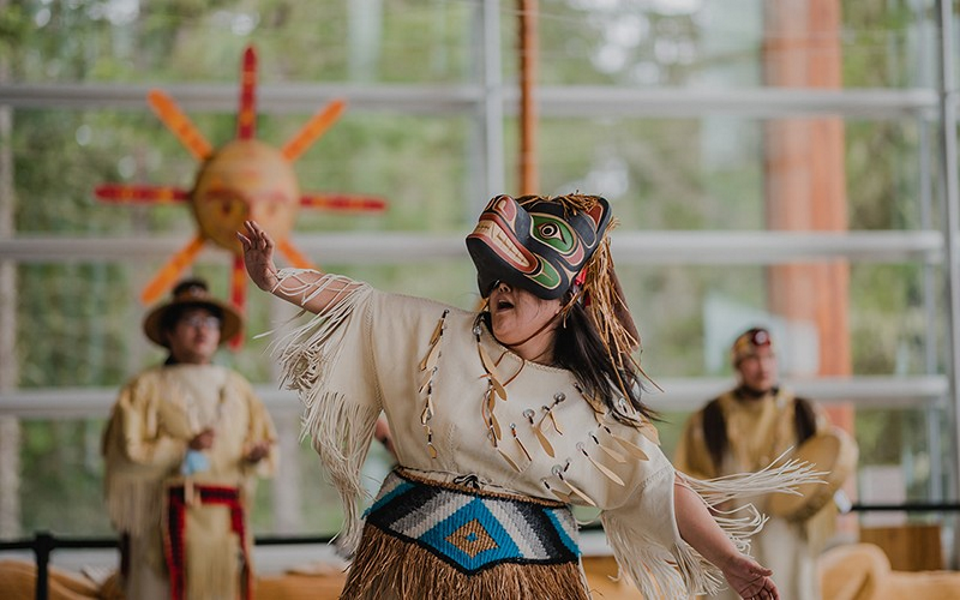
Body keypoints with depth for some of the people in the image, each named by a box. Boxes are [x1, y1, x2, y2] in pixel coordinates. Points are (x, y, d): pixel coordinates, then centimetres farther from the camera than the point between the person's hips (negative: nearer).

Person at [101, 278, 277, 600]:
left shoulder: (237, 388, 16)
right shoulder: (148, 388, 4)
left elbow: (263, 443, 14)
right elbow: (124, 455, -5)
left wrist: (256, 456, -10)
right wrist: (182, 448, -16)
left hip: (226, 523, 4)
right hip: (169, 521, -4)